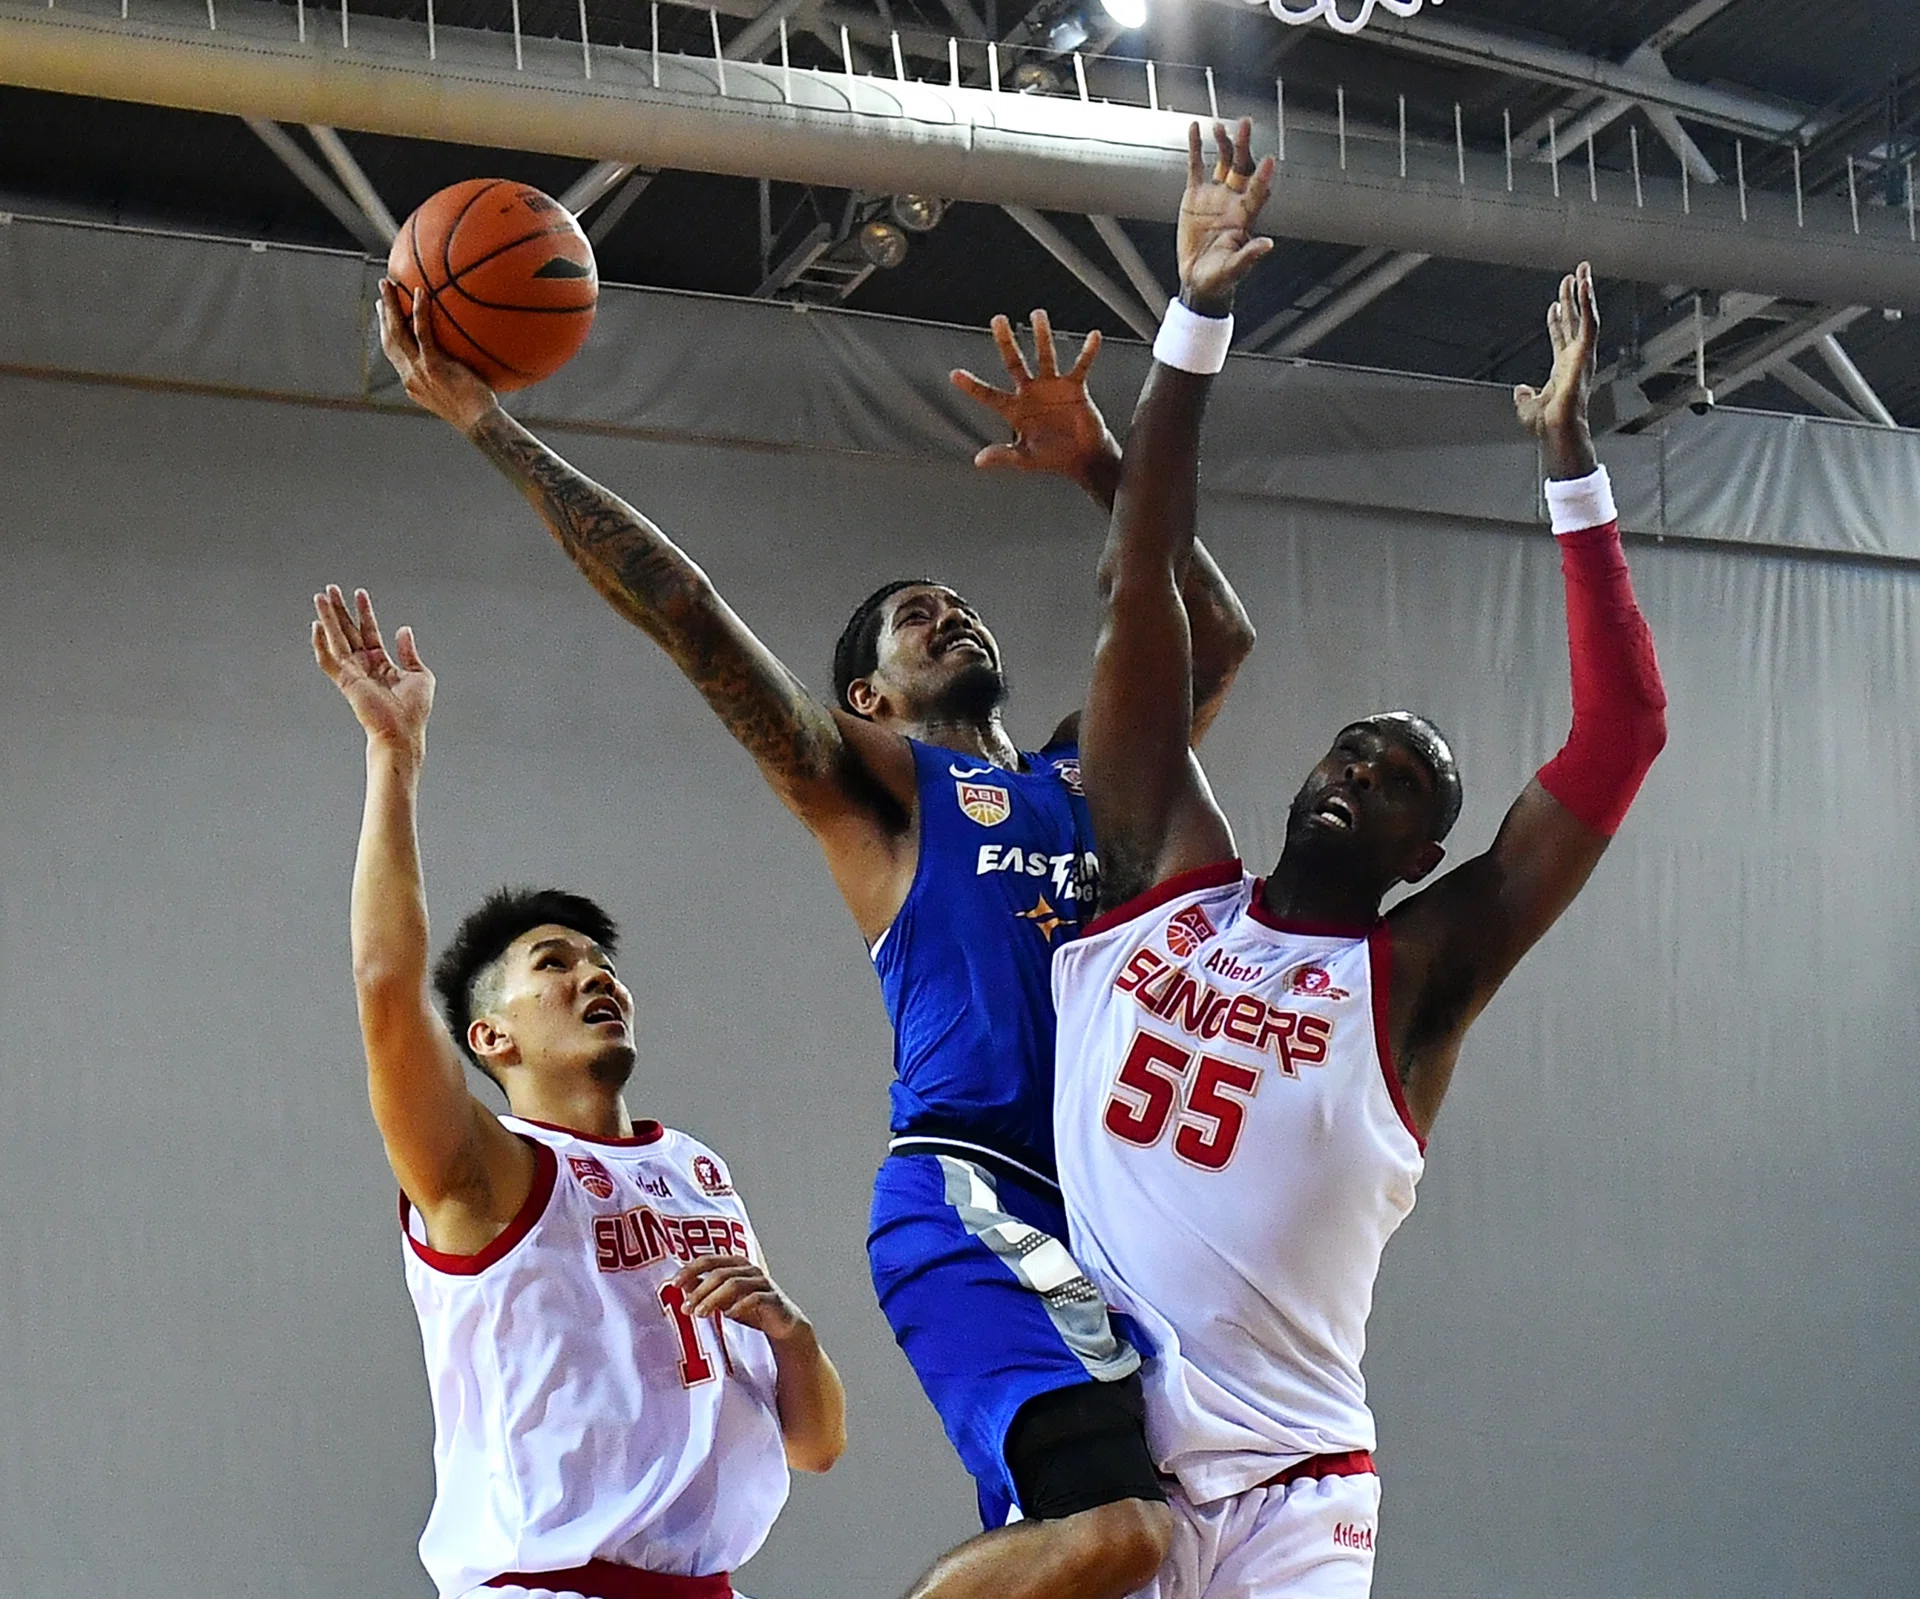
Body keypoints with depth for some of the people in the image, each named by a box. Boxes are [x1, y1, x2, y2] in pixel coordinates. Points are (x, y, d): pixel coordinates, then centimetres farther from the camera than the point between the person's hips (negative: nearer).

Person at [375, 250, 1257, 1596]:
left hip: (1109, 1214, 7)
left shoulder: (1087, 777, 28)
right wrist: (488, 427, -4)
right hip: (972, 1201, -7)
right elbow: (685, 612, 1)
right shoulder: (871, 777, 9)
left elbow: (1220, 638, 33)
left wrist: (1101, 466, 22)